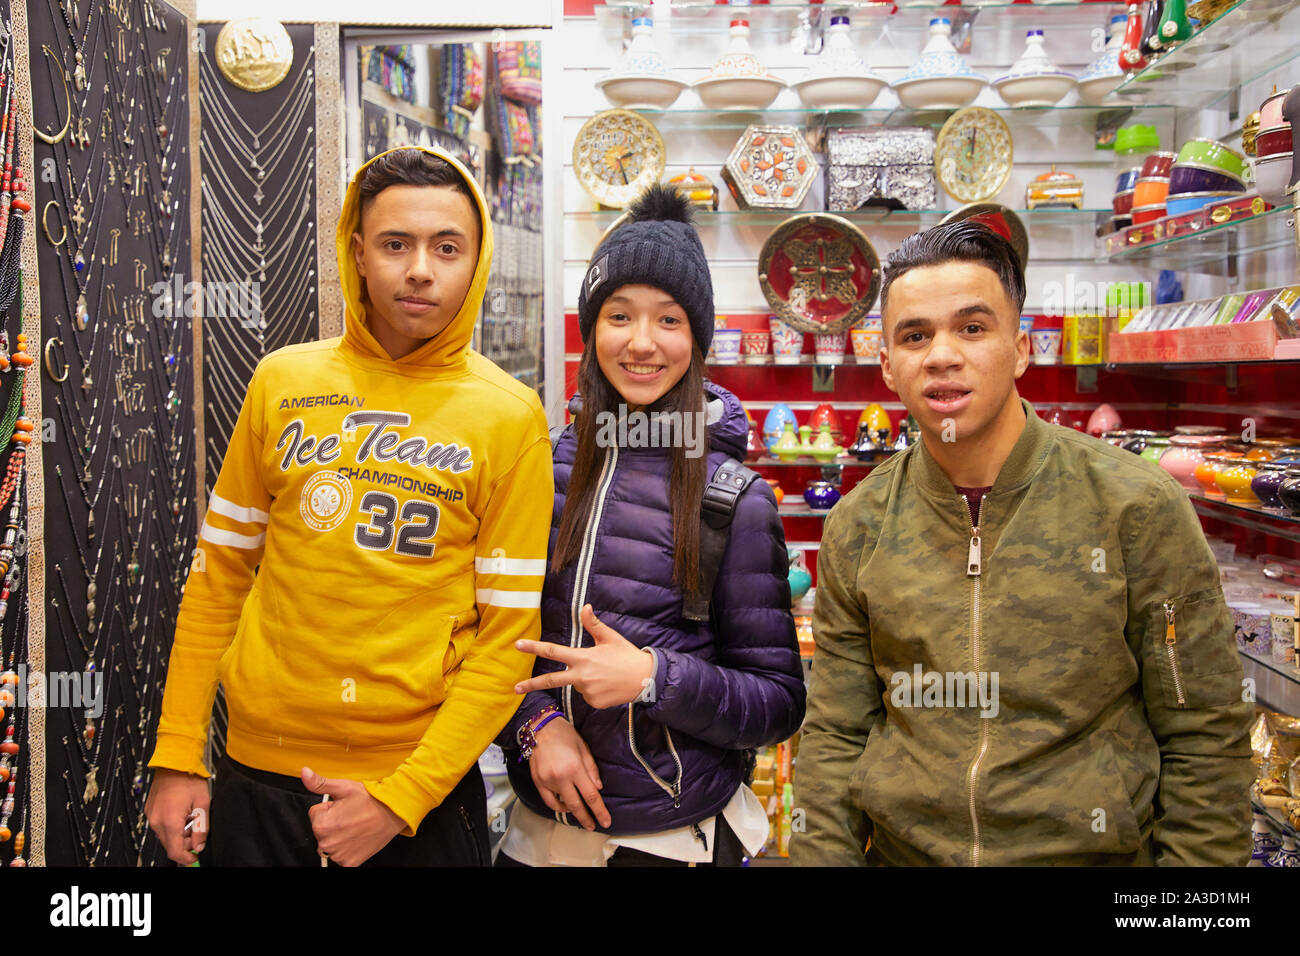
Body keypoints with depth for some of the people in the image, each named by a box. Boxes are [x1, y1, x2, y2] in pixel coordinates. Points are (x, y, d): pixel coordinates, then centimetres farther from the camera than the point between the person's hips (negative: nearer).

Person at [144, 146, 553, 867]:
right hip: (257, 766, 3)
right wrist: (177, 757, 3)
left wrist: (400, 799, -12)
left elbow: (509, 633, -8)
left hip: (422, 785, -2)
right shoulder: (283, 380, 1)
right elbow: (219, 572, 5)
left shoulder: (511, 416, -7)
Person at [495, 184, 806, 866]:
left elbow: (780, 704, -9)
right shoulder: (546, 469, -4)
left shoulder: (736, 500, -12)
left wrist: (654, 677, -22)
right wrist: (537, 721, -12)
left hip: (675, 835, -2)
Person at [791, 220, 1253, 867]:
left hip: (1095, 851, -1)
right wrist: (823, 855, -8)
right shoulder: (856, 528, -5)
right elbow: (835, 735, -1)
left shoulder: (1137, 506, -12)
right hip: (901, 850, 2)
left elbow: (1205, 738, -8)